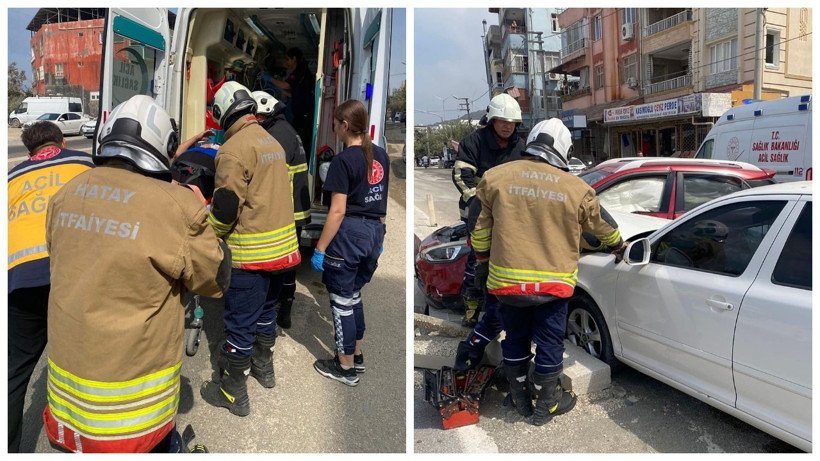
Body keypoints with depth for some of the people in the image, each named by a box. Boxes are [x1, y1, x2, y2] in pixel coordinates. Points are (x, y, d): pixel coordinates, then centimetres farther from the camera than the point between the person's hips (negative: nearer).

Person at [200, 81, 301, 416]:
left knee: (240, 322, 3)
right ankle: (263, 367, 42)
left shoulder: (234, 148, -15)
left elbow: (225, 207, -18)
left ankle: (233, 393, 15)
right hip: (282, 246, 9)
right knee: (266, 309, 24)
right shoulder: (272, 142, 10)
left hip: (250, 252, -8)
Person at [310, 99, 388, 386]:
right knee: (353, 295, 22)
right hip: (373, 232, 8)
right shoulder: (380, 155, 7)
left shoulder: (344, 160, -15)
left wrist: (319, 249, -13)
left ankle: (346, 369, 19)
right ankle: (356, 356, 34)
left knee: (342, 300, 6)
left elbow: (338, 211, -18)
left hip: (349, 234, -8)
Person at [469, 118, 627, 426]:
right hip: (554, 283, -1)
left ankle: (521, 399, 34)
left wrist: (482, 263, 17)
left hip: (506, 281, 1)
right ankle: (546, 406, 30)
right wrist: (619, 247, 35)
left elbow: (481, 227, 5)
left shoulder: (496, 177, -1)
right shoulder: (576, 188, -1)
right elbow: (602, 224, 16)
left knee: (515, 340, 19)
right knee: (549, 344, 14)